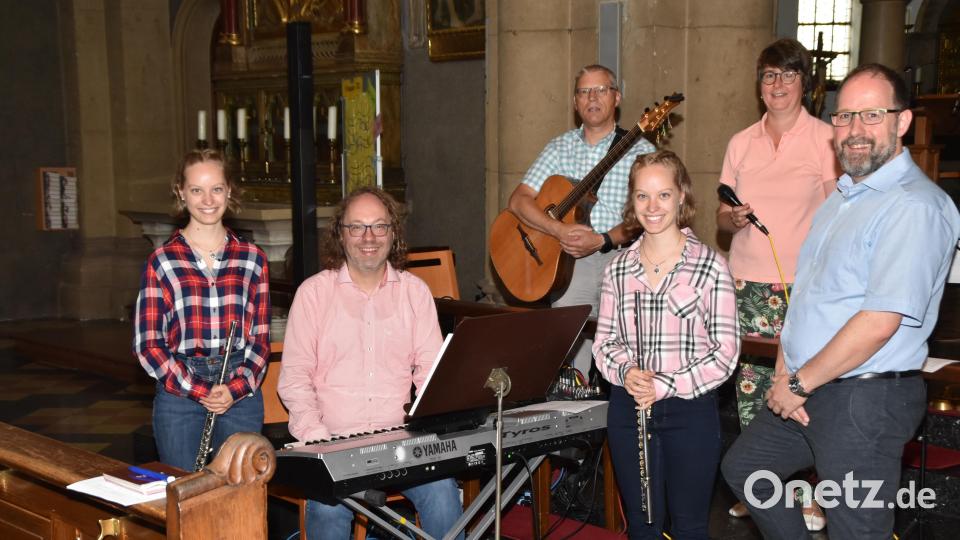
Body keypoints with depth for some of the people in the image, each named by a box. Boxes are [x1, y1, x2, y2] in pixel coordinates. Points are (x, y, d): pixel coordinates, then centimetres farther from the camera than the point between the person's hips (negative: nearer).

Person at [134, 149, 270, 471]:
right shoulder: (162, 261, 0)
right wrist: (199, 391, -11)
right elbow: (148, 344, -3)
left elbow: (261, 338, 6)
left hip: (241, 393, 2)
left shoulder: (252, 259, 6)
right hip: (179, 394, -1)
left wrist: (236, 388, -10)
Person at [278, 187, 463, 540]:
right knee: (328, 505, -30)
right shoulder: (313, 292, 3)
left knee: (442, 492, -25)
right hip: (333, 439, -2)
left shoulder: (415, 291, 10)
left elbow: (431, 370, 8)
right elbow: (293, 378, 1)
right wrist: (317, 438, -14)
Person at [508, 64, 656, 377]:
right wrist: (560, 231, -14)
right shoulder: (560, 148, 11)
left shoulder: (640, 151, 3)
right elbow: (518, 201, 2)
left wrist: (602, 240, -19)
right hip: (571, 262, 2)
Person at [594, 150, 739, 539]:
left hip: (691, 409, -3)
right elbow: (604, 341, 9)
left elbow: (726, 352, -9)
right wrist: (625, 371, -12)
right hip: (629, 409, 3)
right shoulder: (618, 269, 5)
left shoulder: (710, 266, -8)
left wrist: (666, 385, -17)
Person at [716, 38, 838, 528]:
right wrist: (733, 219, -7)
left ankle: (810, 493, 8)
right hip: (748, 284, 4)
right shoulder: (741, 144, 11)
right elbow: (723, 216, 16)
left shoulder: (827, 141, -1)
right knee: (750, 387, 6)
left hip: (805, 286, -4)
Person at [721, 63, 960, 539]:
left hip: (866, 400, -9)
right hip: (804, 392, 9)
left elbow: (880, 321, -25)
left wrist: (799, 383, -17)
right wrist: (784, 371, 0)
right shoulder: (843, 195, 13)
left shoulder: (915, 206, -18)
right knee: (742, 469, 21)